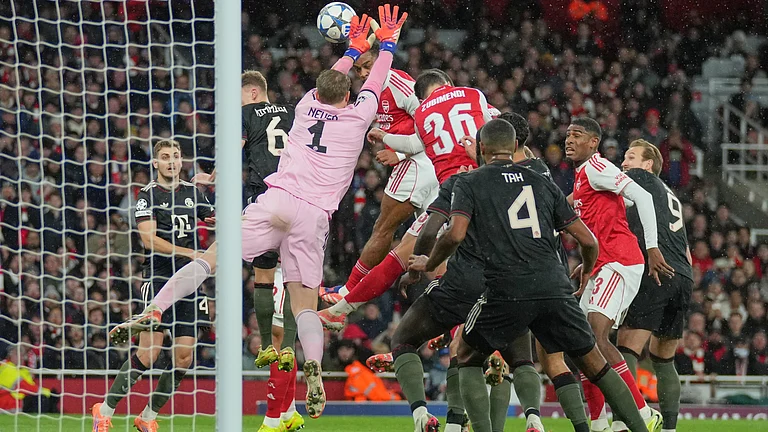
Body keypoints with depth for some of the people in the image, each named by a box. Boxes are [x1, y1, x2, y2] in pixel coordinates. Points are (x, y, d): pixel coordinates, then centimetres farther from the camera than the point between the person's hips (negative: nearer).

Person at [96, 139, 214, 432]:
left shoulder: (192, 192, 14)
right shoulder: (148, 195, -1)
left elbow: (215, 219, 30)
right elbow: (149, 239, -13)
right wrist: (189, 252, -19)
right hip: (158, 280, -5)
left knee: (184, 356, -2)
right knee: (148, 354, -14)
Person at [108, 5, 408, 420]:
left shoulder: (307, 106, 18)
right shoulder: (357, 117, 12)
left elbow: (329, 80, 39)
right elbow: (375, 82, 31)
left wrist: (354, 49, 55)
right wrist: (387, 42, 46)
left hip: (276, 200, 1)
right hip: (314, 215, -1)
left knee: (213, 257, -2)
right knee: (305, 304, 1)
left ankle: (153, 312, -20)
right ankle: (313, 367, -25)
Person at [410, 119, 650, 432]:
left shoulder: (469, 183, 9)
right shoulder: (542, 183, 18)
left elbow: (455, 234, -8)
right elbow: (588, 240, 16)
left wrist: (429, 264, 11)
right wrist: (587, 272, 37)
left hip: (506, 291, -3)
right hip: (554, 287, 3)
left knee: (468, 358, 18)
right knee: (595, 364, 14)